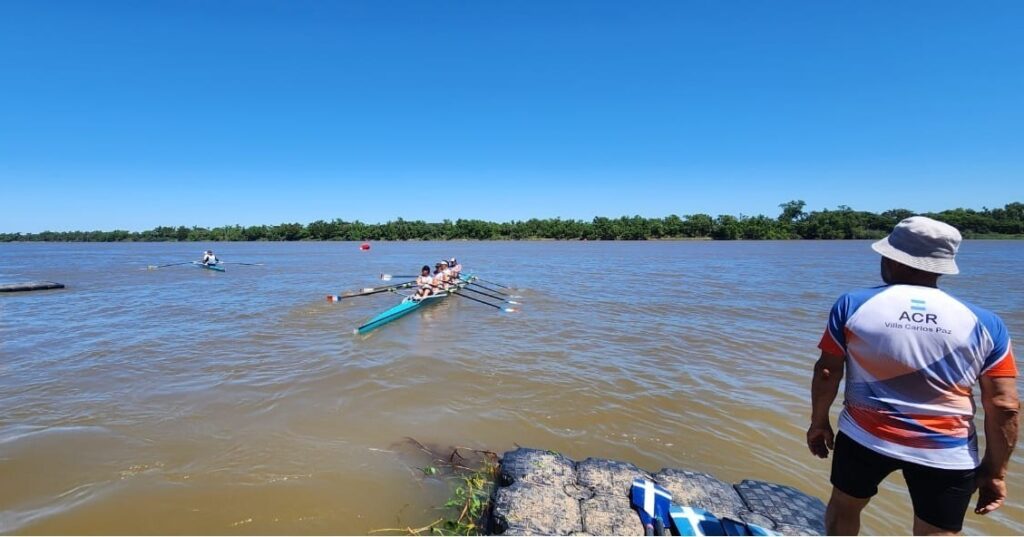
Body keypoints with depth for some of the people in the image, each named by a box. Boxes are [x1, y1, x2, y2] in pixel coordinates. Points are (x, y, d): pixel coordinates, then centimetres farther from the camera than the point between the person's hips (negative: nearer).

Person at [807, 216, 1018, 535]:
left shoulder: (853, 305, -10)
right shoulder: (984, 322, -4)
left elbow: (827, 371, -7)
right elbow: (1004, 406, -3)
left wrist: (819, 422, 6)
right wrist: (995, 471, 8)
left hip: (864, 436, -1)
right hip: (946, 453, 1)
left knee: (843, 507, 23)